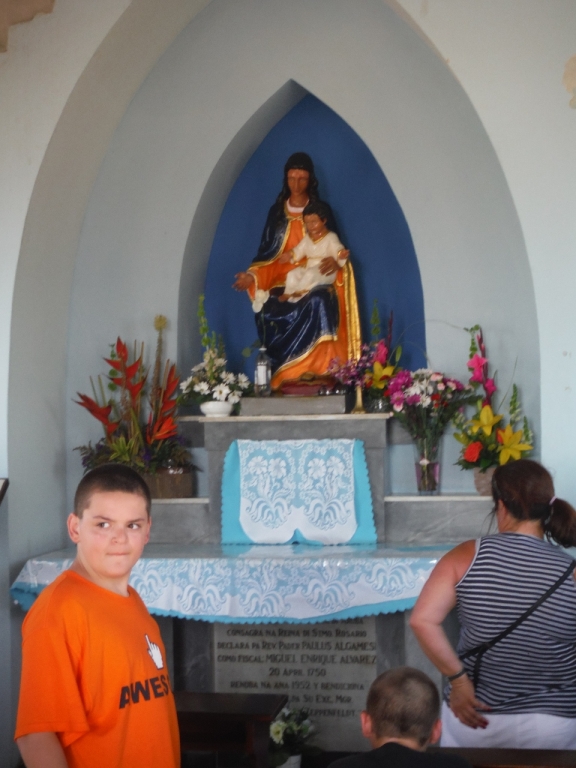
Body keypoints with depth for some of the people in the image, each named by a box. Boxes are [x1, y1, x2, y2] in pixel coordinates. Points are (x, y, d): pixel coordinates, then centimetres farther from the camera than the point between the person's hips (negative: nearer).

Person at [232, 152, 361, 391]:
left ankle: (318, 371, -34)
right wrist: (252, 276, -7)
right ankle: (287, 377, -31)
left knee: (318, 303, -35)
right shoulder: (276, 211, 13)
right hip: (284, 282, 2)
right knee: (270, 310, -30)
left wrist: (335, 260, -18)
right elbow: (267, 252, 11)